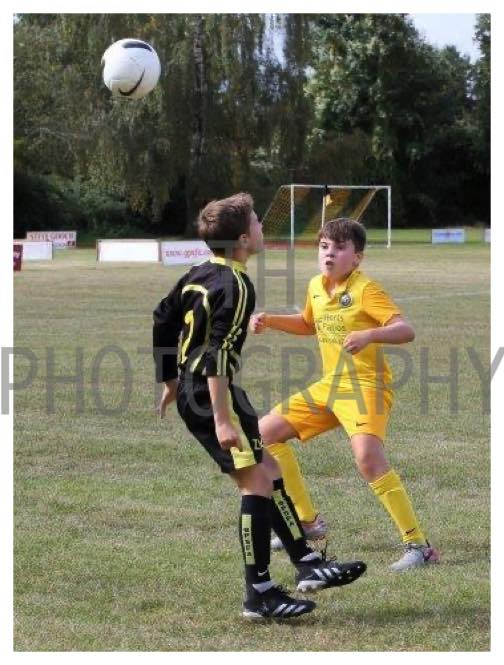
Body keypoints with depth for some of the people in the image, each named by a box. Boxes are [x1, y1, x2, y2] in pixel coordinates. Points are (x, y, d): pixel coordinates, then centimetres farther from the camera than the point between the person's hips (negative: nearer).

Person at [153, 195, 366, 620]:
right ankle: (259, 594, -7)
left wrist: (171, 385, 27)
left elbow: (159, 325, 18)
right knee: (257, 482, -8)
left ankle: (307, 564, 18)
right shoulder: (235, 286, -15)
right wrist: (221, 419, -25)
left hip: (190, 391, 10)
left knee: (268, 471, 15)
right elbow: (218, 355, -23)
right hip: (213, 393, -10)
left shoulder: (197, 276, 12)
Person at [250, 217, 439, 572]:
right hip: (329, 386, 9)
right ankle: (308, 521, 21)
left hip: (366, 386, -9)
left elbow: (406, 330, -25)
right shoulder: (316, 286, 8)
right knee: (266, 432, 10)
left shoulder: (366, 290, -15)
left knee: (368, 457, -32)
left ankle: (418, 545, -24)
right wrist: (270, 321, 15)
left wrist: (370, 335, -43)